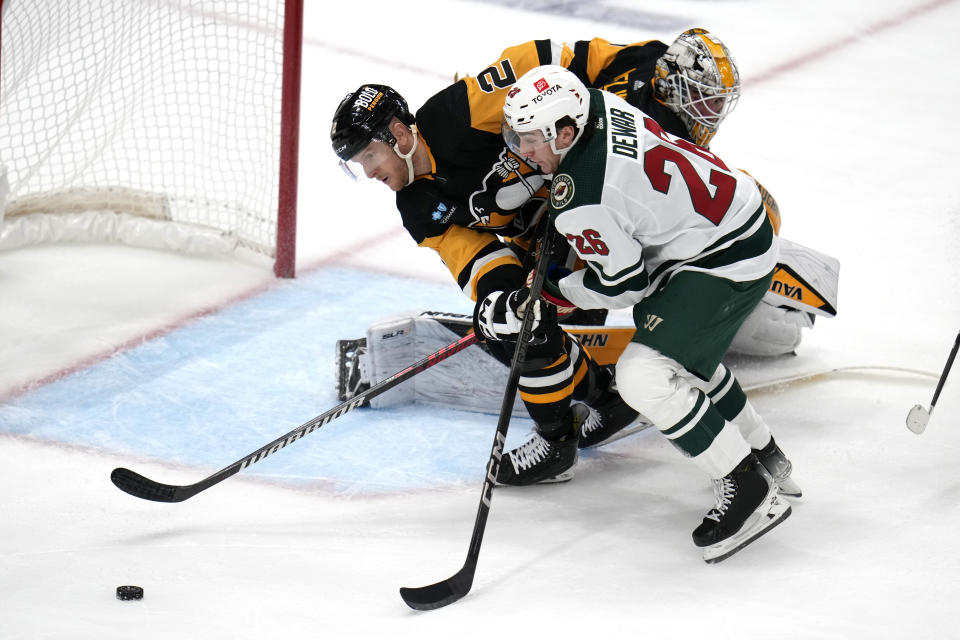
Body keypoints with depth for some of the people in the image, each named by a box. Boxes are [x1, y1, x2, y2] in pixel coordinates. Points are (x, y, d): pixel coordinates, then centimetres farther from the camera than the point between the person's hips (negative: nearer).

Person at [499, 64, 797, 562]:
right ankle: (763, 455, 43)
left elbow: (622, 284, -16)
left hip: (728, 263, -11)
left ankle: (749, 490, -8)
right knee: (682, 352, 30)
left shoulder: (580, 203, -29)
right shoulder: (599, 105, -5)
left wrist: (555, 291, -2)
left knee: (644, 375, -16)